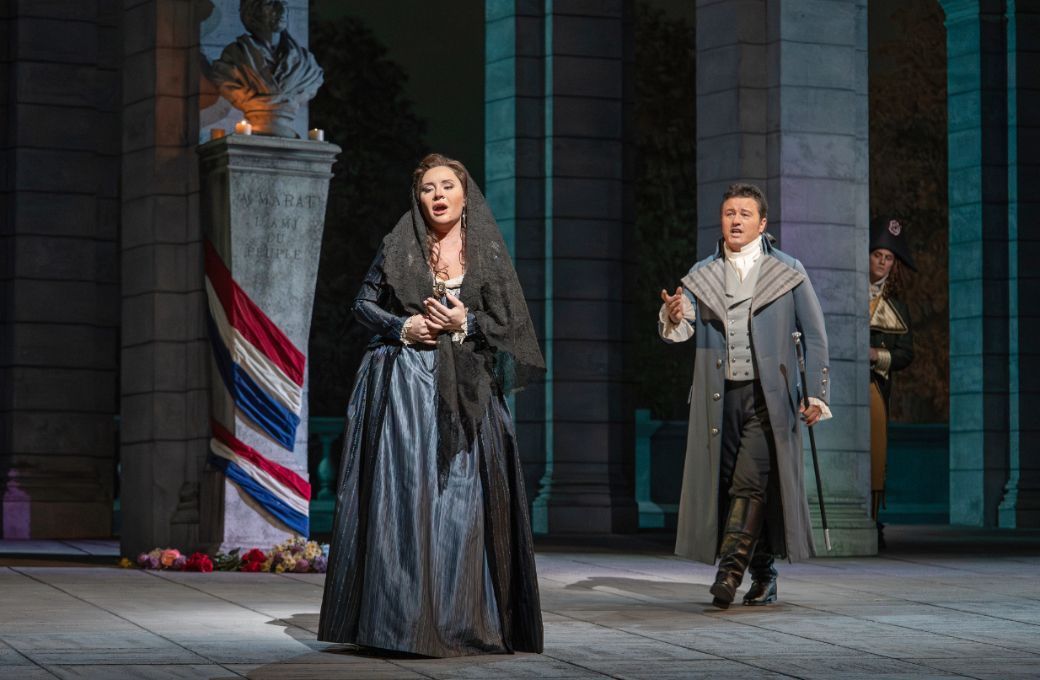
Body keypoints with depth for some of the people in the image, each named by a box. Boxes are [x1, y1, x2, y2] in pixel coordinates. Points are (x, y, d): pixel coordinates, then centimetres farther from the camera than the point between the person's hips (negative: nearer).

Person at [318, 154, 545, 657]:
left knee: (461, 498, -4)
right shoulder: (398, 247, 6)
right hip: (401, 387, -1)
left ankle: (460, 618, 0)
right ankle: (401, 618, -3)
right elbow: (363, 304, 9)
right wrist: (403, 327, -8)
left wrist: (464, 323, -11)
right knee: (402, 495, -6)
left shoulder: (487, 251, 8)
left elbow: (508, 323, 6)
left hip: (463, 393, 1)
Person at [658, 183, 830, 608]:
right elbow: (680, 330, 1)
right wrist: (673, 317, -24)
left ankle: (730, 572, -18)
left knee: (750, 484, -15)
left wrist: (817, 394, -1)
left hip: (767, 396, -3)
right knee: (725, 485, 4)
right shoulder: (702, 276, 12)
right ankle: (762, 575, 15)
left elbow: (814, 335, 6)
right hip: (719, 397, 3)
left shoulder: (788, 273, 5)